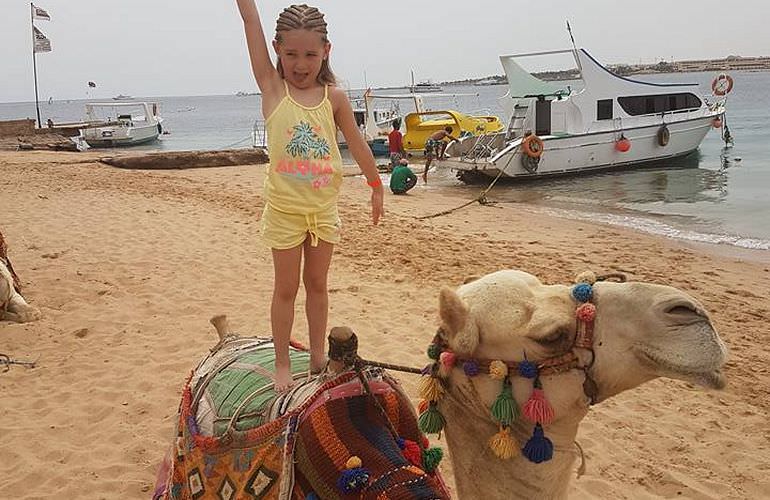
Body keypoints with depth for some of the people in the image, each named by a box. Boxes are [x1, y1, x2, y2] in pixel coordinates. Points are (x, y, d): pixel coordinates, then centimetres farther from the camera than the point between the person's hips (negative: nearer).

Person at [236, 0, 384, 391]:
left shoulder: (334, 97, -3)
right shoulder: (272, 87, -7)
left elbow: (357, 144, 8)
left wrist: (376, 186, 12)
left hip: (324, 207, 2)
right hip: (284, 208, -2)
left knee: (317, 284, 16)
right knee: (286, 289, 9)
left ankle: (318, 356, 30)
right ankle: (282, 365, 23)